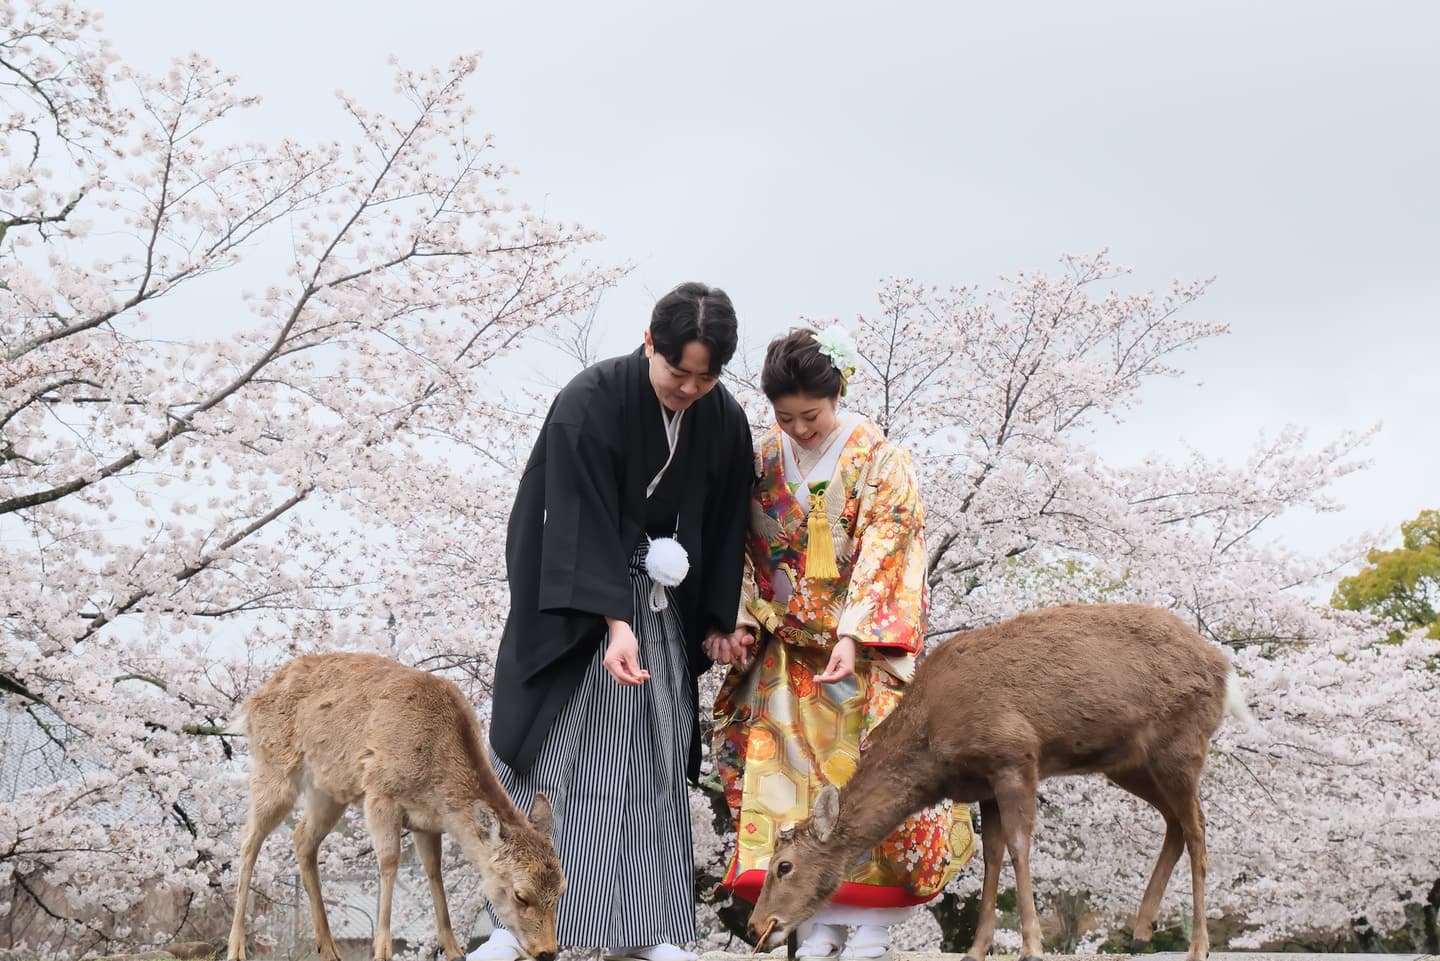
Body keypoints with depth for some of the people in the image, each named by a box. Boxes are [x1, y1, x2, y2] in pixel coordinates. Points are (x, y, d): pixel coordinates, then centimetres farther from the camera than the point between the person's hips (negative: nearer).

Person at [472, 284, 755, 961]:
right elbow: (582, 524, -23)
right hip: (573, 606, -4)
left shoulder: (724, 422, -6)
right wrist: (615, 623, -31)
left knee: (653, 767, 1)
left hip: (665, 612, 4)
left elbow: (724, 527, 5)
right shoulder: (588, 404, -19)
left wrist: (715, 621, 6)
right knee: (553, 760, -3)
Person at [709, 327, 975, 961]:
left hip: (864, 649, -3)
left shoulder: (879, 459, -7)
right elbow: (742, 550, 9)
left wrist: (852, 635, -25)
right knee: (791, 769, -5)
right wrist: (739, 622, -6)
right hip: (786, 652, 4)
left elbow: (883, 552, -14)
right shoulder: (763, 462, 5)